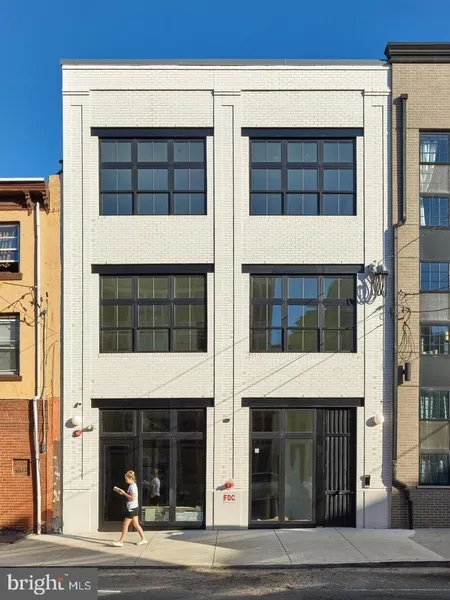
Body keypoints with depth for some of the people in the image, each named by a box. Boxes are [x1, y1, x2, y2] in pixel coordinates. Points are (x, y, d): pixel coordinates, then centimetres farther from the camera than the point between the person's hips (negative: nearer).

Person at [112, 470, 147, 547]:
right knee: (136, 524, 14)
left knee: (125, 525, -2)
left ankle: (121, 542, 4)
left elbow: (133, 497, -25)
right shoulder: (132, 485, 13)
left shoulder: (132, 486, -18)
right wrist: (122, 491, 8)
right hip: (134, 508, 10)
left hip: (132, 508, -10)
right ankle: (143, 539, 17)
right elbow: (129, 495, 19)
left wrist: (124, 493, -18)